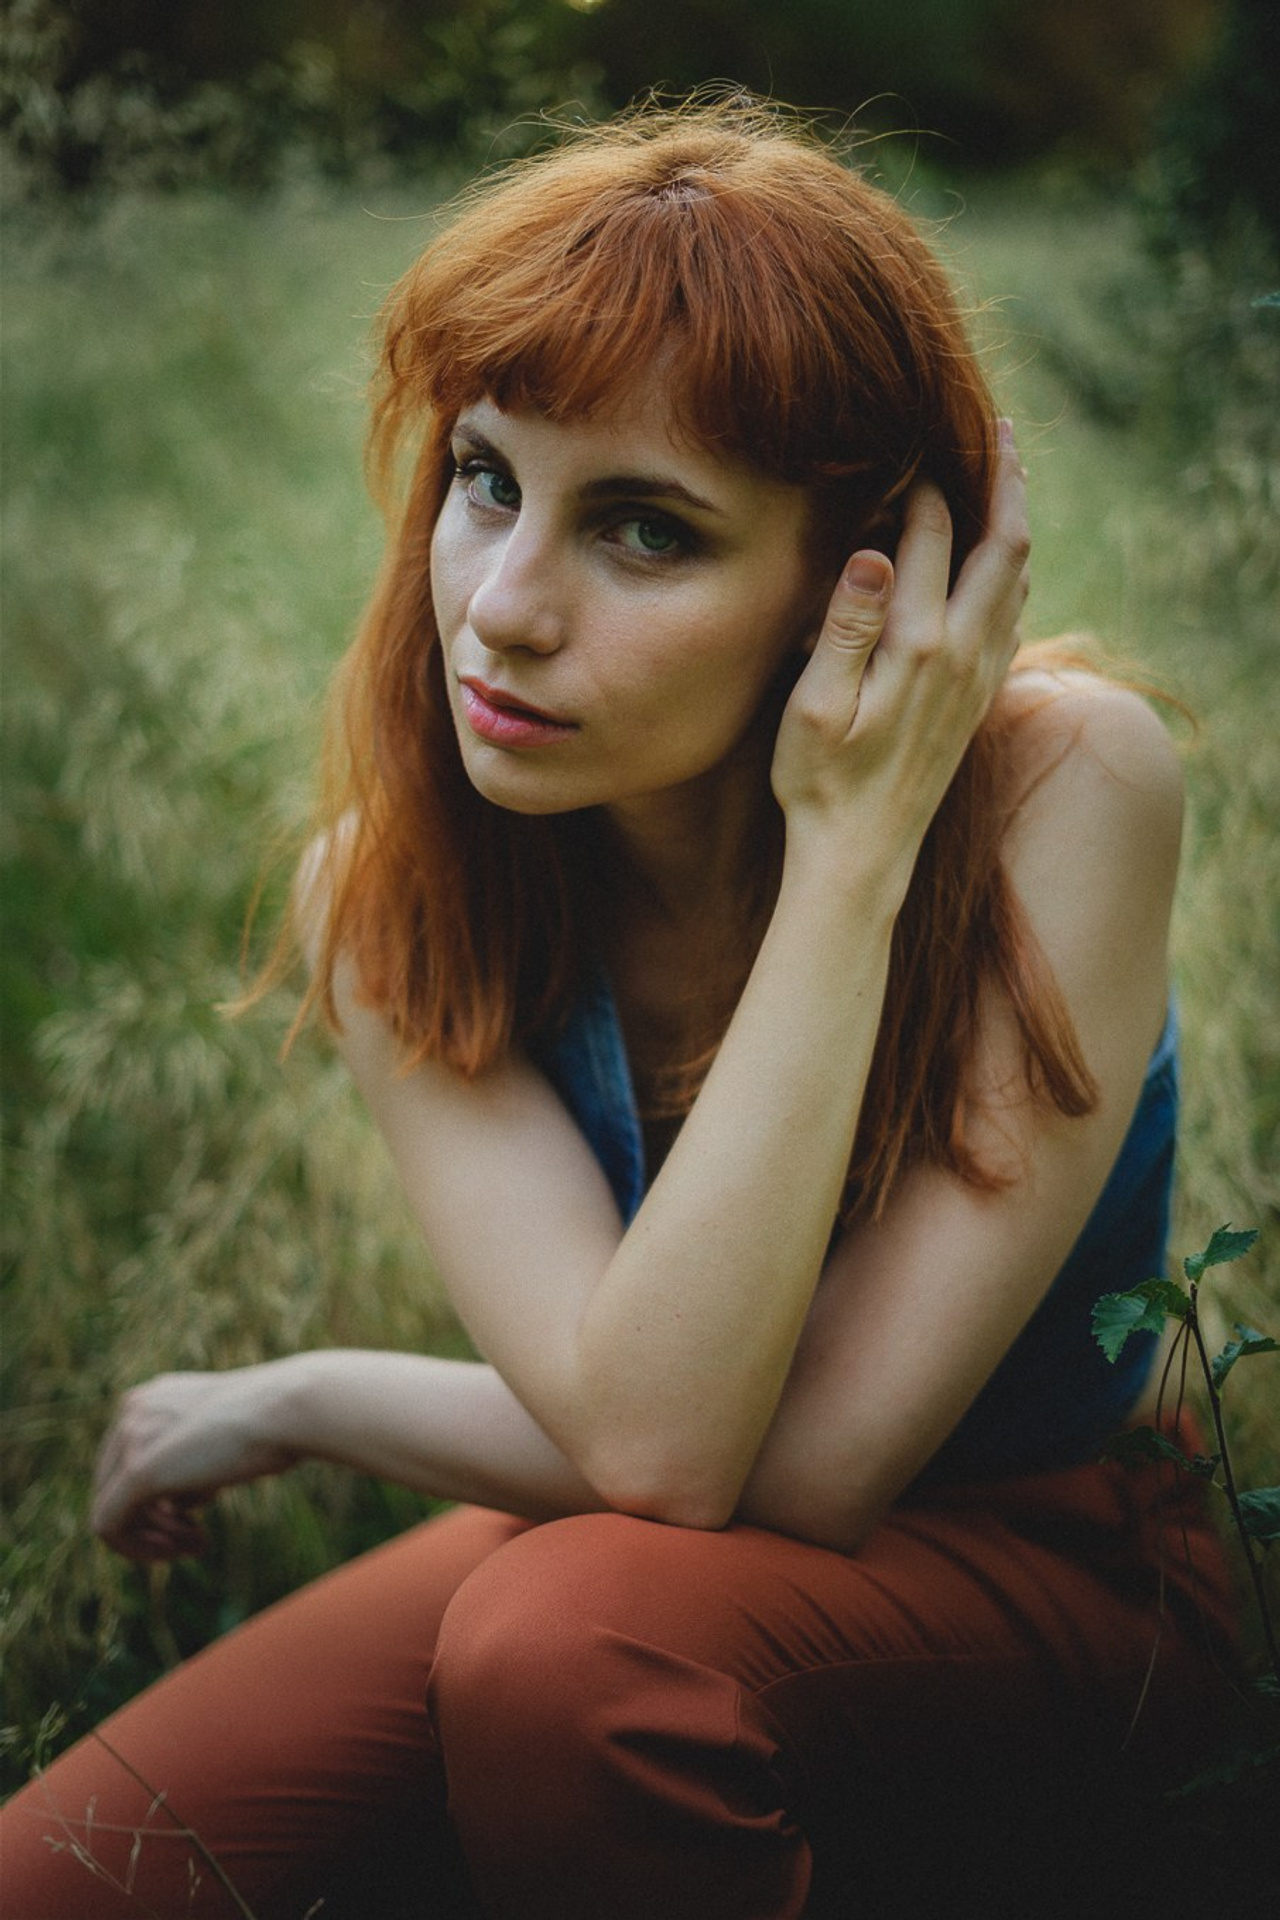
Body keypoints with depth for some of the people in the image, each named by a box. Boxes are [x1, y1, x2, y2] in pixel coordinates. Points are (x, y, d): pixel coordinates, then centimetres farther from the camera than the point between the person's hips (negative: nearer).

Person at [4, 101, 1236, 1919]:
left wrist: (302, 1399, -16)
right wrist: (846, 859, -32)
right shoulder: (391, 885, -16)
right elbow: (652, 1437, -30)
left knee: (574, 1643, -34)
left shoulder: (1069, 782, -25)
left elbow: (808, 1462, -28)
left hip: (1038, 1565, -2)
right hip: (600, 1540, 3)